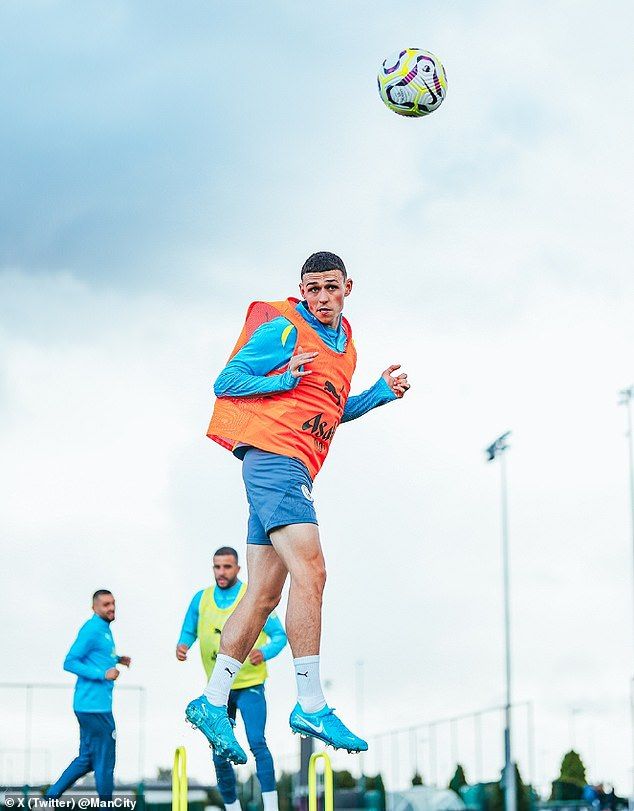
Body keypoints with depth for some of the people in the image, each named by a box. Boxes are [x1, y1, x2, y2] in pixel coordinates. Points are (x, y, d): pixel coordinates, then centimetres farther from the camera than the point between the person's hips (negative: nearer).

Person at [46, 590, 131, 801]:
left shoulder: (104, 629, 15)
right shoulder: (92, 629, -15)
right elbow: (70, 663, -19)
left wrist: (117, 660, 15)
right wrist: (103, 674, -24)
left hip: (91, 706, 10)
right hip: (94, 707, -10)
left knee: (86, 759, 16)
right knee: (104, 761, 1)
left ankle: (50, 798, 18)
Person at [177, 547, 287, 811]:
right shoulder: (201, 599, 4)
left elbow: (279, 635, -6)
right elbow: (188, 633, 11)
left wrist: (264, 653, -27)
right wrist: (182, 647, -12)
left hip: (250, 685, -4)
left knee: (257, 743, -18)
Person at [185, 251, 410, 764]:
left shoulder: (344, 342, 21)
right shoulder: (284, 330, -4)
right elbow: (226, 382, -5)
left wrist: (380, 393, 17)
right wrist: (284, 379, -18)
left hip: (294, 470, 9)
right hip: (274, 455, -9)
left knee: (265, 594, 6)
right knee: (310, 572, -19)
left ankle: (213, 703, 10)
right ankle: (311, 706, -19)